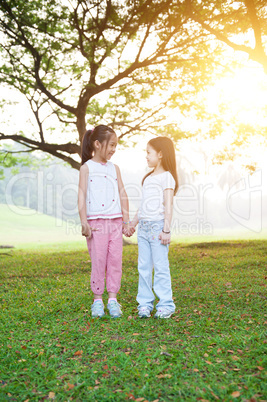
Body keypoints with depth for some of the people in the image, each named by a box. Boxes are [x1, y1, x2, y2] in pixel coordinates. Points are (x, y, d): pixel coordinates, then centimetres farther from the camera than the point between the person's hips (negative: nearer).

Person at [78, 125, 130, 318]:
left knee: (116, 260, 3)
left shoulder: (114, 168, 13)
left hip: (116, 221, 4)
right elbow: (82, 195, -5)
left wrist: (126, 220, 9)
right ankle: (97, 299, 13)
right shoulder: (87, 167, 1)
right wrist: (84, 223, -12)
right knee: (98, 260, 0)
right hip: (97, 221, -4)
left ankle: (113, 299, 12)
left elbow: (123, 195, 13)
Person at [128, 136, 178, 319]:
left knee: (161, 266, -3)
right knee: (144, 267, 8)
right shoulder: (148, 177, 19)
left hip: (158, 226, -7)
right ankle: (145, 304, 16)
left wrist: (167, 230, -15)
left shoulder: (166, 177, -5)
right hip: (144, 227, 8)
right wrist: (134, 223, 21)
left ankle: (166, 305, 8)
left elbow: (168, 206, -11)